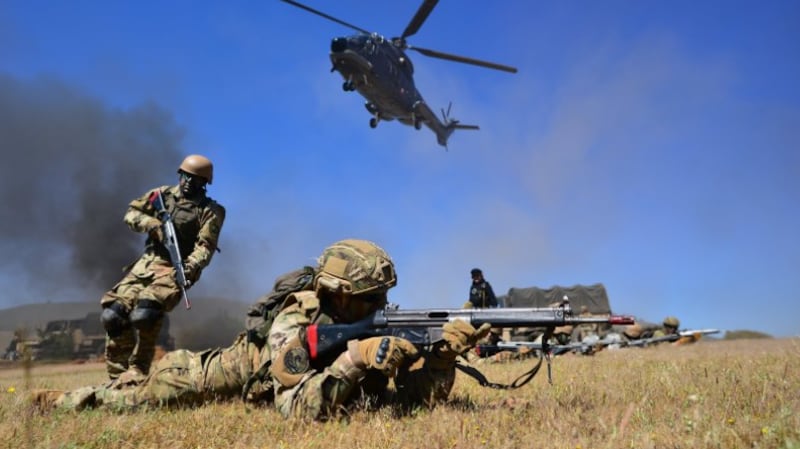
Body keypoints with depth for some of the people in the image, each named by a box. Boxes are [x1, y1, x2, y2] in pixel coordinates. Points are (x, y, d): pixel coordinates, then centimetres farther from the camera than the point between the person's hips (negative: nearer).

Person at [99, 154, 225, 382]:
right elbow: (131, 213, 15)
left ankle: (137, 371, -11)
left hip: (175, 269, -5)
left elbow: (205, 246, -12)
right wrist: (150, 223, -6)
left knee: (144, 314, -30)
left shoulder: (210, 211, -2)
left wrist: (191, 267, -31)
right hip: (147, 263, 5)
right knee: (113, 314, -8)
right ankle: (117, 375, 6)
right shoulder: (162, 194, 12)